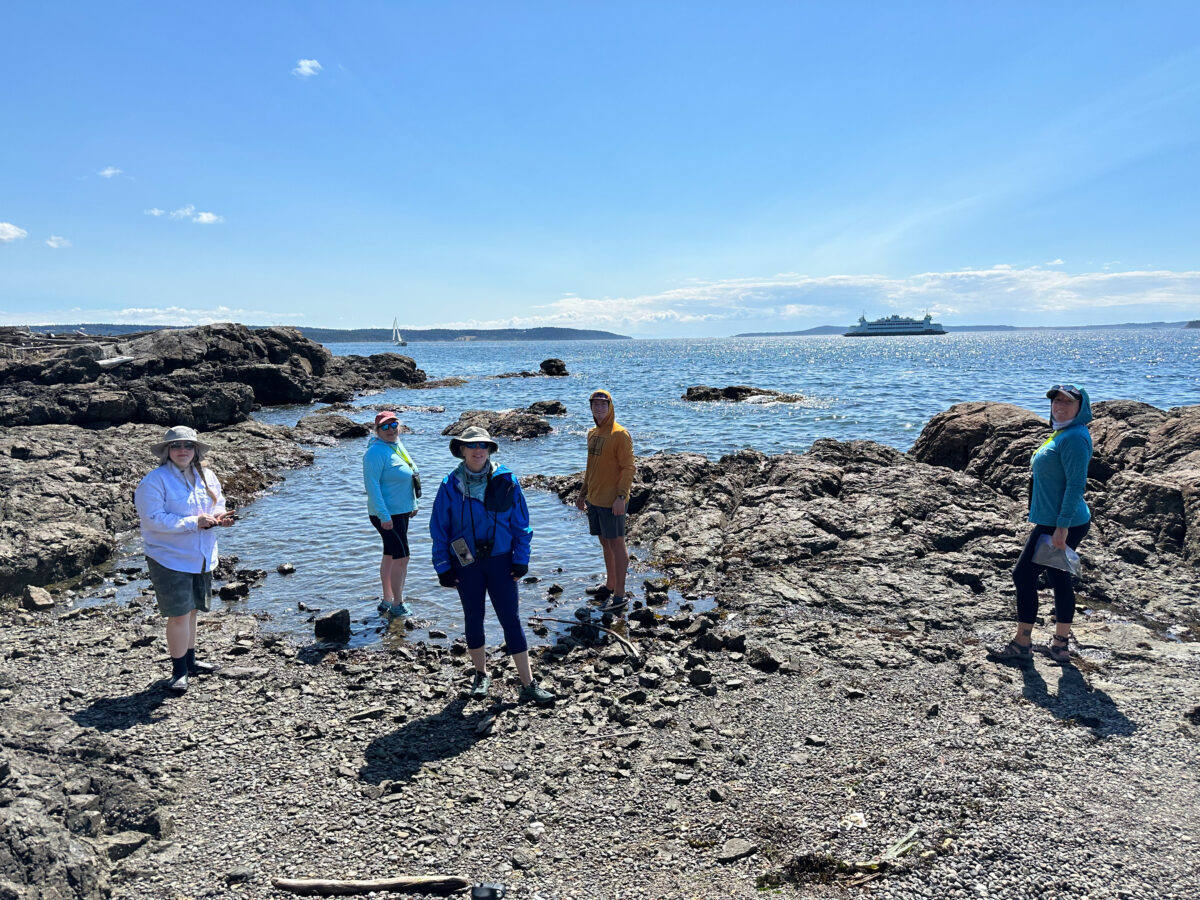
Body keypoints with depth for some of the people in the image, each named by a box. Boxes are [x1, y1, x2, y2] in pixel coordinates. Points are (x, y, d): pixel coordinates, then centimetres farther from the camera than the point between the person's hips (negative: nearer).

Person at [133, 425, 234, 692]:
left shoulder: (206, 476, 8)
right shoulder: (155, 480, -13)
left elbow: (218, 504, 17)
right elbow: (153, 519, -20)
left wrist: (218, 517, -8)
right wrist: (194, 522, -22)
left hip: (202, 558, 6)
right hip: (169, 558, -6)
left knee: (191, 611, 17)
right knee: (179, 614, -5)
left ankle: (190, 661, 32)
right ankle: (179, 671, 8)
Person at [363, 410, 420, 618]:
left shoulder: (398, 446, 11)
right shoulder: (376, 452, -18)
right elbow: (372, 485, -22)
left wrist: (412, 504, 22)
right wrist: (384, 515, -26)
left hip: (401, 511, 9)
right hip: (387, 514, -9)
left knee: (390, 556, 16)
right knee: (402, 557, -8)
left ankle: (387, 601, 26)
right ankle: (397, 605, 2)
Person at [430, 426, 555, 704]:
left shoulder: (506, 480, -6)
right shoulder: (450, 485, -6)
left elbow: (521, 523, 1)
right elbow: (439, 529, 1)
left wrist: (521, 559, -3)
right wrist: (443, 567, -1)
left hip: (500, 560, -1)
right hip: (466, 564, 1)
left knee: (511, 620, -2)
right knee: (473, 619, 13)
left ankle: (528, 685, 5)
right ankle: (481, 676, 33)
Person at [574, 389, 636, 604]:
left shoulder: (620, 435, -13)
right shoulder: (592, 434, 12)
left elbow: (628, 468, -15)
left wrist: (621, 496, -22)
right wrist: (583, 493, 20)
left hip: (612, 501, -8)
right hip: (594, 500, 8)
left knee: (616, 543, 0)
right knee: (604, 542, 17)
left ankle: (619, 594, 7)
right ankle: (610, 584, 31)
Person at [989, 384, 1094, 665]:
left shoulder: (1075, 438, -18)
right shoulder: (1061, 433, 14)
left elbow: (1076, 485, -23)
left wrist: (1062, 527, -25)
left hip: (1060, 526, -10)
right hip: (1057, 523, 10)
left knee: (1024, 575, -4)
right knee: (1059, 580, 14)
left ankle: (1021, 645, 5)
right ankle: (1060, 646, 23)